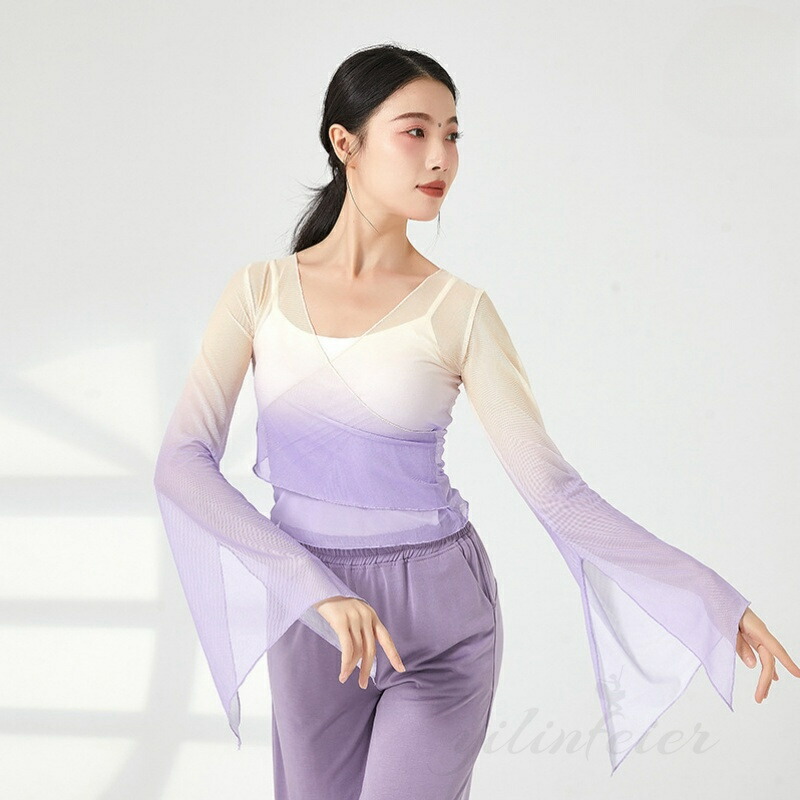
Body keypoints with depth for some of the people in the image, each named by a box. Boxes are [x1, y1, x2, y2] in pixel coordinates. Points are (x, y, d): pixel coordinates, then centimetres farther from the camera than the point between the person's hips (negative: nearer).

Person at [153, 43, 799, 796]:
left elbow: (553, 488, -8)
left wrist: (711, 598, -14)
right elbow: (183, 461, -12)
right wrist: (319, 591, -23)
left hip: (439, 617, -2)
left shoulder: (457, 310, -7)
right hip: (310, 621, 2)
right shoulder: (259, 292, -4)